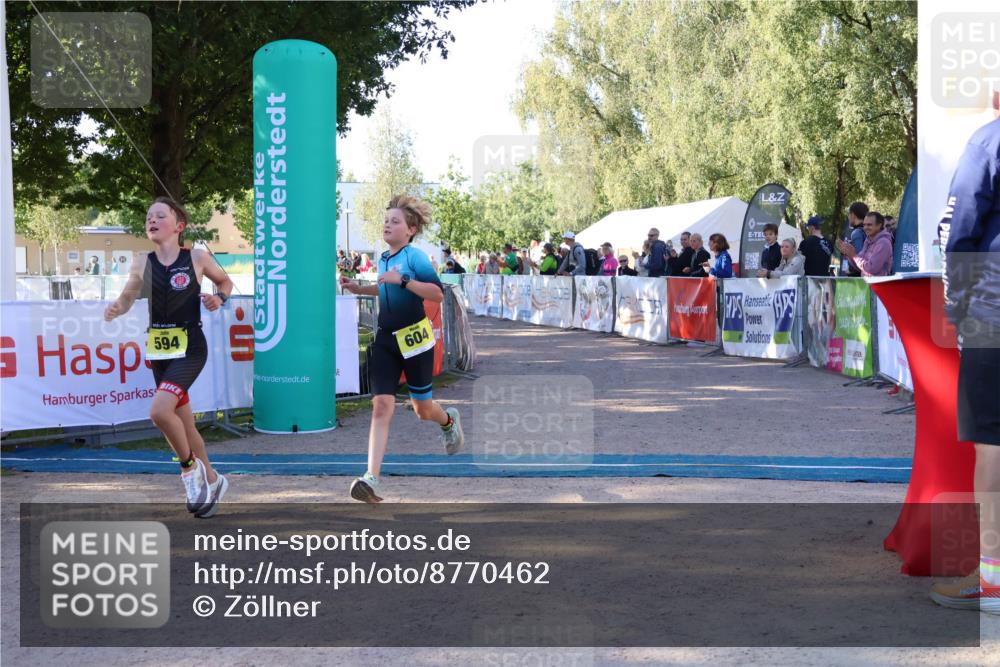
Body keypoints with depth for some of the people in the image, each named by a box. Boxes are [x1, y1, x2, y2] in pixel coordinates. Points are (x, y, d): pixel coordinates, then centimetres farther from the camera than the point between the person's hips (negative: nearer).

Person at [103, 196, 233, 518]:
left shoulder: (197, 257, -5)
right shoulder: (142, 264, 2)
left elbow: (226, 282, 11)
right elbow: (127, 299, 12)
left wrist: (219, 297, -10)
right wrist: (116, 308, -10)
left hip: (190, 347, -5)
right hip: (158, 350, 5)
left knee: (159, 410, -24)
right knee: (183, 421, 12)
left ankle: (190, 466, 1)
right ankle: (211, 480, 32)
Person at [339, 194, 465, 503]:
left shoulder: (415, 257, -12)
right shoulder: (384, 258, 10)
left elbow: (438, 294, -23)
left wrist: (403, 280, -29)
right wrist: (358, 288, 18)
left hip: (415, 338, -5)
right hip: (386, 339, 5)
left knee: (422, 409, 9)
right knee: (382, 405, -10)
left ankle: (449, 421, 47)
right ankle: (372, 478, -18)